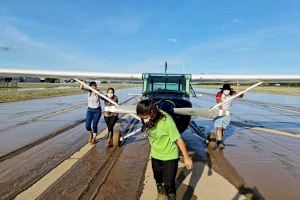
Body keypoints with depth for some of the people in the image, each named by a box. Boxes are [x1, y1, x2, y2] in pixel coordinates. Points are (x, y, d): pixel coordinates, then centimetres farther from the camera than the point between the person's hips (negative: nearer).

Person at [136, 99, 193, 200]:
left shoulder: (166, 121, -31)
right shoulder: (148, 121, -15)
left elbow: (178, 139, -22)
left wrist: (186, 157, -13)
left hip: (170, 157, -6)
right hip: (155, 156, 6)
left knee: (169, 183, -2)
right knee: (158, 179, 25)